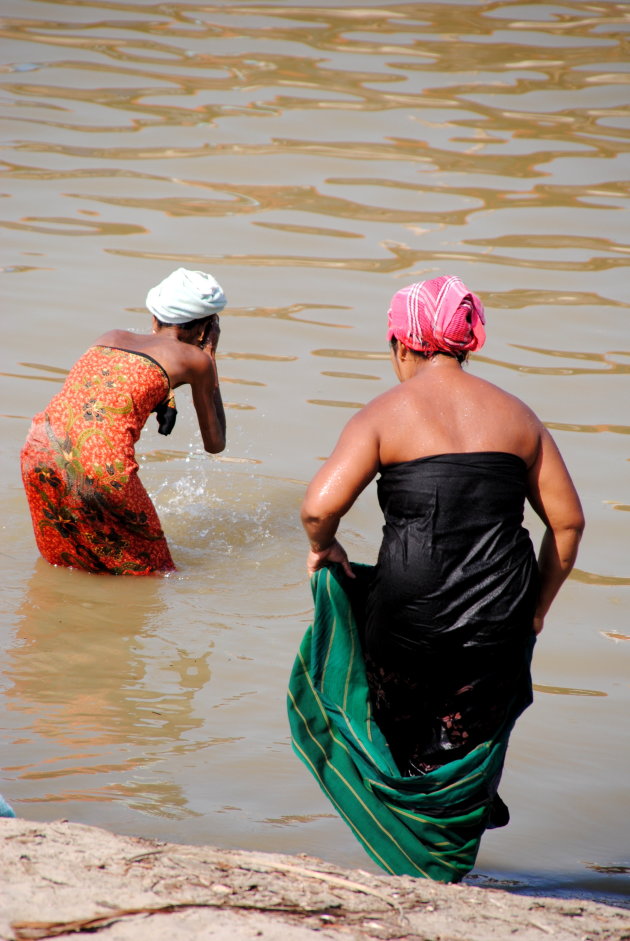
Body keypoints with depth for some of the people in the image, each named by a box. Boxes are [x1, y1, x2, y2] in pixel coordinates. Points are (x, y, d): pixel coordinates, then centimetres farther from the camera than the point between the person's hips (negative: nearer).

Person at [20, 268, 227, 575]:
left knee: (63, 557, 27)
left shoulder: (110, 338, 23)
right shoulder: (194, 358, 11)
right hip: (101, 465, -5)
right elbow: (215, 443, 23)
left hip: (39, 449, 5)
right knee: (146, 569, 13)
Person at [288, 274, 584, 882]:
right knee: (461, 746, 18)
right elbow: (568, 522, 8)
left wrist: (324, 550, 6)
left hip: (411, 612, -2)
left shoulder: (385, 413, -3)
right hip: (497, 623, 2)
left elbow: (319, 506, -15)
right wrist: (536, 609, 18)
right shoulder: (517, 415, 8)